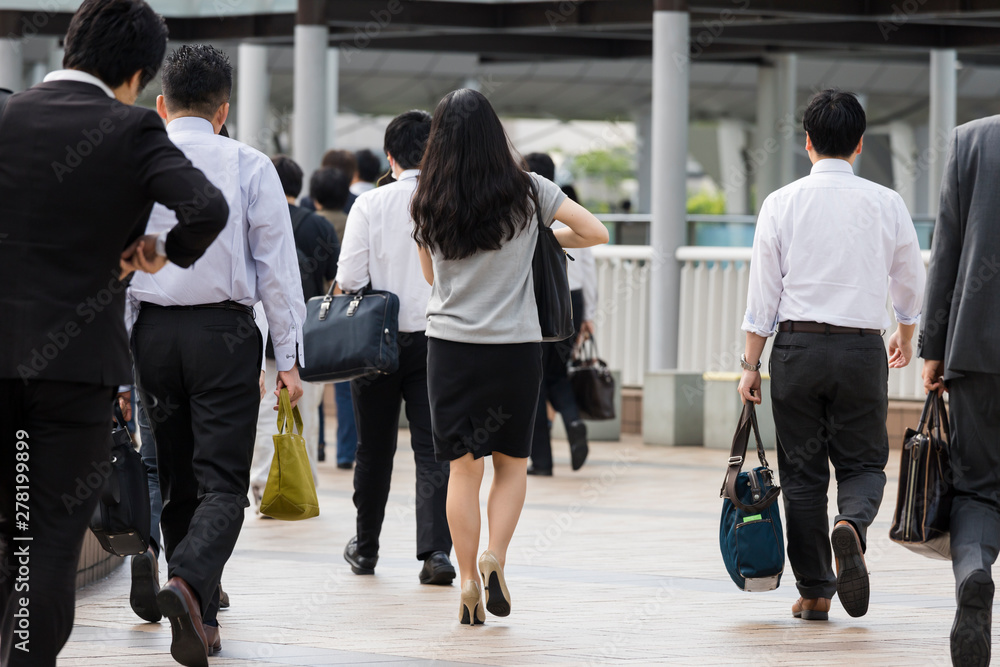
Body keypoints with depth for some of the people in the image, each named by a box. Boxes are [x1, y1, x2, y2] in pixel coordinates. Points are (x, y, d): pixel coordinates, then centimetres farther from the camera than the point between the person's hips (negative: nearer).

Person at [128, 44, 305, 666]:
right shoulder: (248, 165, -3)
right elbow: (277, 263, -4)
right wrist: (288, 356, 1)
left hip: (153, 331, 3)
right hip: (224, 331, -3)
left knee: (178, 480, 15)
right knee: (223, 483, -5)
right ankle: (189, 581, -31)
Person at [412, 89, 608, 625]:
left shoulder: (428, 203, 1)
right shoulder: (527, 192, -5)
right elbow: (595, 233, -3)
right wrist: (546, 239, 13)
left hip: (450, 344, 1)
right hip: (516, 344, -1)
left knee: (463, 466, 6)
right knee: (511, 461, 13)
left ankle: (468, 581, 3)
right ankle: (495, 557, -6)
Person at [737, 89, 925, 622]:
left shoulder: (782, 203, -2)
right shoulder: (886, 204, 1)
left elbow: (762, 292, -3)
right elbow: (909, 282, 14)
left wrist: (751, 364, 4)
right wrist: (905, 336, 33)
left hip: (798, 345, 0)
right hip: (862, 347, 0)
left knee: (803, 472, 7)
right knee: (863, 462, 10)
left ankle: (814, 592, 8)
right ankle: (853, 524, -24)